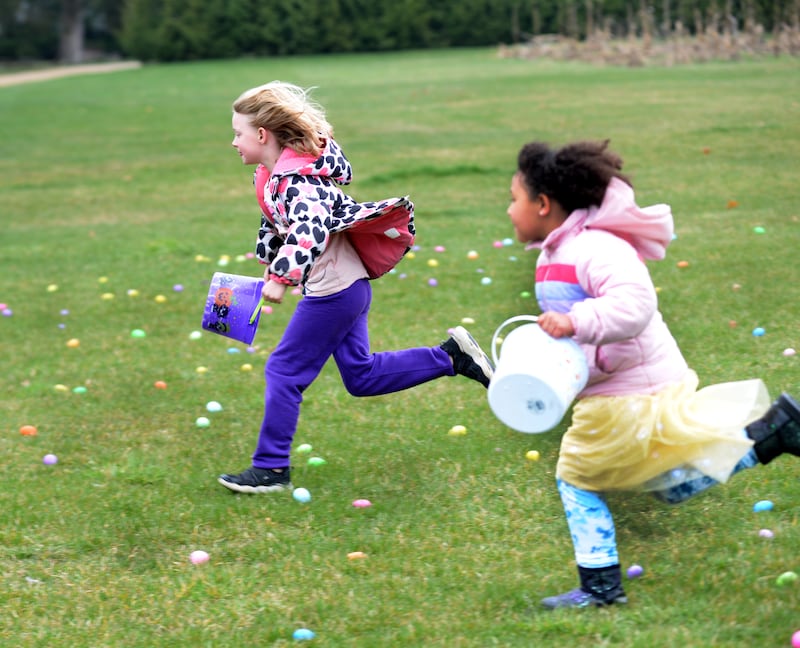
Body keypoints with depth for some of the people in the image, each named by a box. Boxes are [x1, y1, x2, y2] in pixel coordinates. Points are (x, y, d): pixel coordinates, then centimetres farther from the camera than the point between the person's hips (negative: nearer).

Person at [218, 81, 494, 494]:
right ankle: (451, 357, 15)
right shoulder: (271, 174, 8)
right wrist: (270, 265, 32)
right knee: (361, 376, 14)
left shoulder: (296, 179, -23)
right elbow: (275, 227, 24)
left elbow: (310, 232, -39)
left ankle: (271, 468, 7)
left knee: (284, 370, -1)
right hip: (348, 286, 10)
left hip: (333, 290, -10)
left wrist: (281, 277, -46)